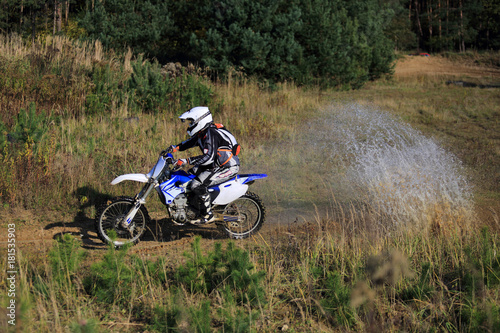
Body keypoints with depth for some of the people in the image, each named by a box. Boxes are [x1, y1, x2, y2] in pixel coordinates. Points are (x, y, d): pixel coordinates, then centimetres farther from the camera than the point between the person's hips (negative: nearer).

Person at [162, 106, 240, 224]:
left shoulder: (211, 134, -23)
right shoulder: (203, 132, 8)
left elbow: (208, 157, -32)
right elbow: (191, 142, 24)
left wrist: (186, 161, -31)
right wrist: (174, 148, 11)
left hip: (229, 168, -11)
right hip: (218, 164, 11)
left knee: (197, 184, -21)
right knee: (191, 173, 18)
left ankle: (207, 216, -11)